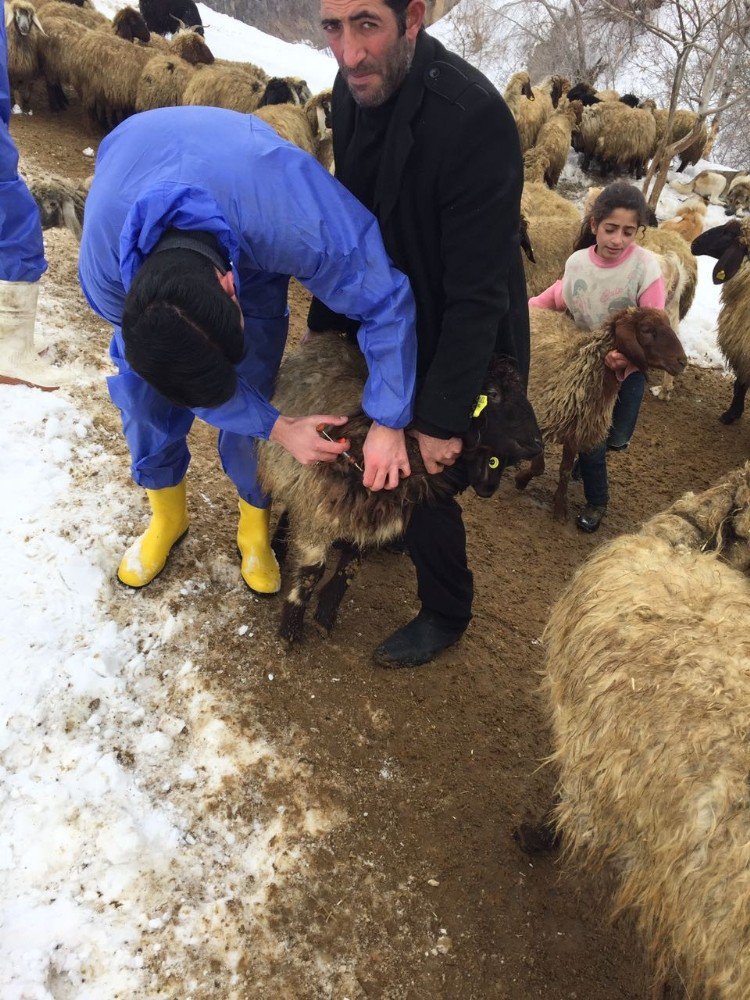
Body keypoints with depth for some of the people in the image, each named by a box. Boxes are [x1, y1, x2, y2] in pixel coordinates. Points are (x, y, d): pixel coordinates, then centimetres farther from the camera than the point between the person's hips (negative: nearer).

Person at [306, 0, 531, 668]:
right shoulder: (356, 87, -8)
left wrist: (443, 417, -26)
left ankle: (446, 615, 30)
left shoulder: (472, 117, -31)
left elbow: (478, 292, -29)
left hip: (453, 343, -7)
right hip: (387, 324, 7)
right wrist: (324, 320, 9)